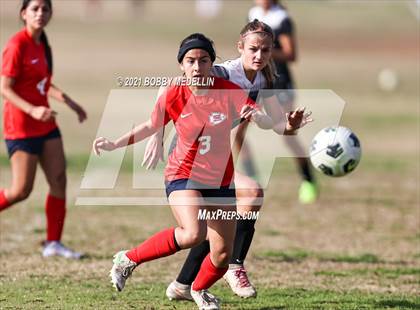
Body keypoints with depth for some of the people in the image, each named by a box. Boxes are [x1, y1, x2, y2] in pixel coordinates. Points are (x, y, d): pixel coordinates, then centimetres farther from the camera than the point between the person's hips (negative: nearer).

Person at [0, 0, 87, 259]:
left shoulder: (42, 45, 9)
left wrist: (69, 102, 17)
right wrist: (32, 110, -30)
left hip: (45, 124, 8)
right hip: (21, 126, -8)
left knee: (59, 180, 1)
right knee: (21, 190, -6)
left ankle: (53, 243, 7)